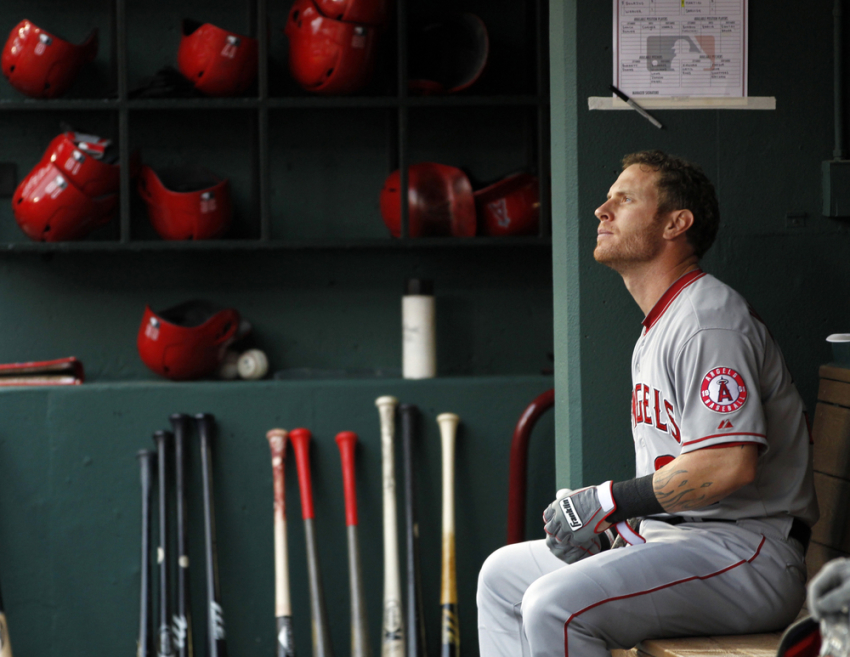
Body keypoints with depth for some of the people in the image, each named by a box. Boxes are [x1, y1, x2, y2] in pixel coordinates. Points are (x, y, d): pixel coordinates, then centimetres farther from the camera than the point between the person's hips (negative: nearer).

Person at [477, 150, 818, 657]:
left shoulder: (708, 320, -15)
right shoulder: (656, 328, 21)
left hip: (746, 557, -11)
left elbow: (730, 463, -26)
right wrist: (607, 524, 6)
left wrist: (608, 502, -17)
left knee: (555, 605, -29)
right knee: (503, 575, 16)